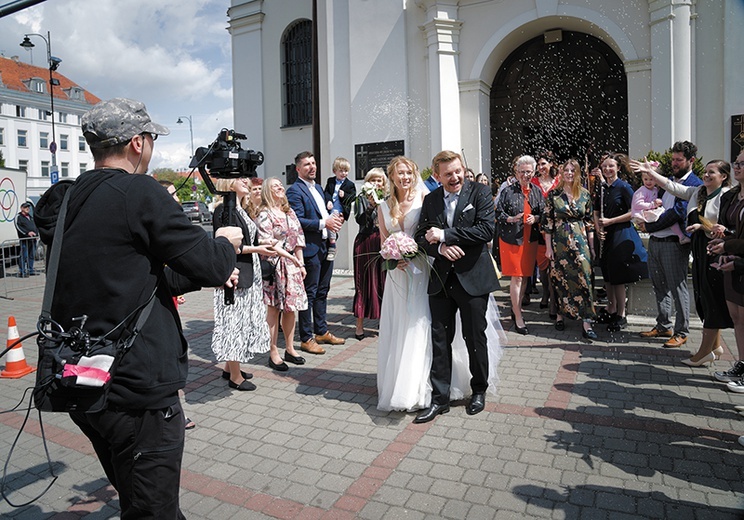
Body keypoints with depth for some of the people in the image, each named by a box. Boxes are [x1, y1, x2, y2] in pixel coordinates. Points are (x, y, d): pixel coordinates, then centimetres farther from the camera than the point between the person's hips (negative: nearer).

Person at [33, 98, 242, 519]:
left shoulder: (68, 202, 10)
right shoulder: (140, 193, -16)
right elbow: (209, 263, -13)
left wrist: (210, 273, 19)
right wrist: (226, 242, 10)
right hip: (138, 391, -9)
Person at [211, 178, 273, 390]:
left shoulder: (241, 210, 15)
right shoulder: (224, 209, -12)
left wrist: (262, 247, 3)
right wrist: (256, 249, -18)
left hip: (249, 274, 9)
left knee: (244, 320, 15)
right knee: (235, 321, -1)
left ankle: (229, 367, 29)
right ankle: (235, 376, 10)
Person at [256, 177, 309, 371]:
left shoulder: (290, 212, 14)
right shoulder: (265, 214, -6)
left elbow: (298, 239, 13)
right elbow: (268, 243, -14)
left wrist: (301, 264, 9)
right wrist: (290, 257, -18)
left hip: (293, 265, 6)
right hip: (275, 265, -6)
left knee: (291, 308, 11)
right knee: (274, 309, 0)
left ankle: (290, 349, 23)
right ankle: (274, 354, 9)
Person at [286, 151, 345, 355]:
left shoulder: (318, 188, 19)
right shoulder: (294, 191, -10)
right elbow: (297, 221, -20)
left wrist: (333, 219, 4)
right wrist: (323, 223, -22)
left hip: (325, 247, 9)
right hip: (310, 249, -9)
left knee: (322, 292, 16)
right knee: (309, 294, -1)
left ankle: (322, 332, 29)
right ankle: (306, 339, 9)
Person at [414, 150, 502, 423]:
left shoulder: (480, 192, -4)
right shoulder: (430, 199, 8)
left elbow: (486, 230, -17)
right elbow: (422, 236, 5)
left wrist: (444, 234, -16)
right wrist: (441, 248, -16)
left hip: (472, 277, -3)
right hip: (441, 278, 3)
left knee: (475, 337, 9)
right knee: (440, 339, 7)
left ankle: (479, 391, 31)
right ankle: (439, 398, 18)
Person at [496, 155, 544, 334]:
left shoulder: (537, 192, 8)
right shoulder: (508, 191, -5)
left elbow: (544, 214, 12)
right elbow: (498, 213, -5)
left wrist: (535, 218, -9)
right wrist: (513, 219, -21)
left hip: (530, 239, 5)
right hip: (511, 238, -5)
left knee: (525, 276, 11)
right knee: (516, 277, -4)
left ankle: (516, 308, 29)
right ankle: (518, 317, 3)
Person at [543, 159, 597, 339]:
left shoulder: (585, 194, 5)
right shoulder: (553, 194, 1)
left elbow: (590, 222, 8)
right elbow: (547, 222, 0)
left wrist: (592, 246, 5)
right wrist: (548, 247, -3)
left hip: (580, 240, 1)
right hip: (559, 241, -1)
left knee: (583, 278, -5)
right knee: (559, 278, 5)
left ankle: (586, 324, -4)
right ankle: (560, 316, 22)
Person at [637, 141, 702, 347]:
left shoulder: (695, 184, -9)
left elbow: (678, 213, -17)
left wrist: (649, 227, -13)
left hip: (674, 243, -8)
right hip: (655, 241, 8)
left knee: (677, 288, -1)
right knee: (660, 287, 15)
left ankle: (681, 332, 9)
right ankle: (663, 326, 26)